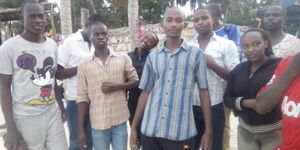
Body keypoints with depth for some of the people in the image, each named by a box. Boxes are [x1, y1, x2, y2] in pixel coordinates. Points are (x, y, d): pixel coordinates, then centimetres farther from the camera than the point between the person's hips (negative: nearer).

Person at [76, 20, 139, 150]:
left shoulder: (123, 58, 0)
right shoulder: (84, 65, -1)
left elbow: (135, 81, 6)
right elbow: (82, 98, -1)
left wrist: (117, 86, -13)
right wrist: (81, 130, -3)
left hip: (120, 121, 0)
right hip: (98, 124, 0)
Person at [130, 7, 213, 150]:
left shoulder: (195, 54, 0)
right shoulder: (153, 56, 6)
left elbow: (203, 92, 0)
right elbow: (145, 93, 9)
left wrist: (208, 130, -2)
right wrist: (133, 128, 9)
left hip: (181, 133, -2)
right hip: (150, 131, 3)